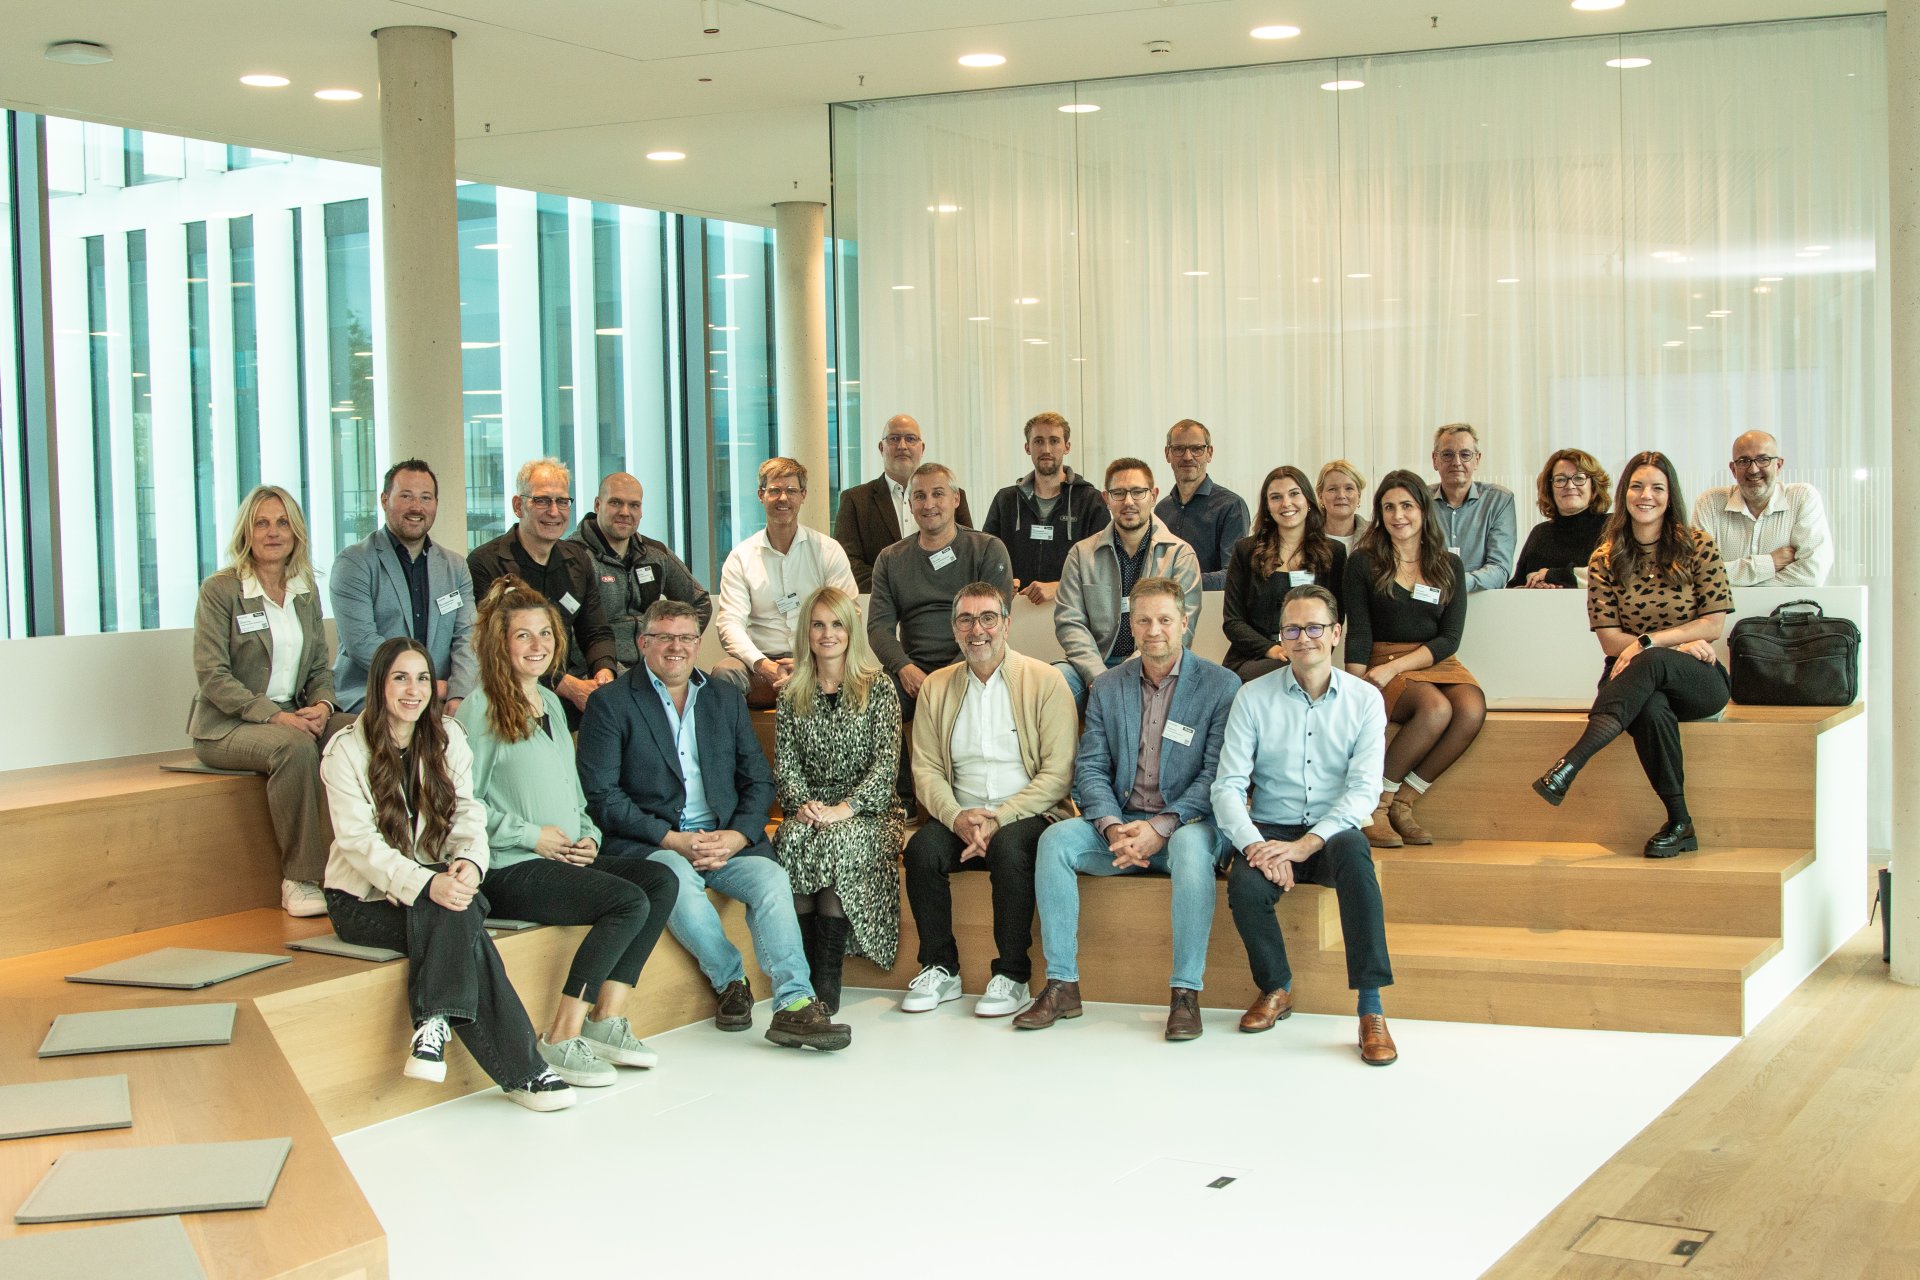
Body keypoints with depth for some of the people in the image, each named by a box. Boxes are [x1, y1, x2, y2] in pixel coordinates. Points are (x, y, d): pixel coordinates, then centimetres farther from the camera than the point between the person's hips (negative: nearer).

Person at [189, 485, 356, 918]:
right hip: (227, 726, -5)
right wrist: (272, 715, -22)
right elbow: (212, 674, -11)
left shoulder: (305, 593, 14)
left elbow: (320, 666, 16)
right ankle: (299, 881, -29)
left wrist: (322, 704, -8)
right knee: (295, 747, -36)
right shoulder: (220, 590, -4)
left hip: (292, 716, 5)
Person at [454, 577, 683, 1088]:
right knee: (629, 902, -25)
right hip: (510, 870, -8)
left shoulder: (551, 703, 21)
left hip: (566, 857, 8)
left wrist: (588, 836, 8)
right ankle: (562, 1039, -19)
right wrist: (531, 836, -14)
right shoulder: (480, 710, -4)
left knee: (661, 881, -14)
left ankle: (607, 1020, -12)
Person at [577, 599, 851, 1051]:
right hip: (649, 844, -3)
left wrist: (735, 837, -7)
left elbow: (759, 781, 13)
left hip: (727, 840, 3)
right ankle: (730, 980, -13)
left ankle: (794, 1005, -34)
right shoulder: (611, 704, 4)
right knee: (678, 880, -35)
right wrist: (673, 840, -14)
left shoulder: (726, 698, 18)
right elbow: (602, 796, -5)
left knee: (771, 878, -26)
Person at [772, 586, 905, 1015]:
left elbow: (886, 762, -5)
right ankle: (804, 970, -29)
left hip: (869, 813, -2)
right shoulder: (792, 695, 14)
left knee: (838, 840, -35)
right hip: (811, 811, 2)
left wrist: (844, 808, -18)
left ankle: (828, 978, -33)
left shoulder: (878, 688, 4)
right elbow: (785, 765, 7)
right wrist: (804, 804, -14)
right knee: (793, 839, -32)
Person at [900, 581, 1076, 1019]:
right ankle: (940, 970, -11)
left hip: (1027, 817, -3)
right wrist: (957, 817, -14)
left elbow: (1057, 774, -7)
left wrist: (998, 819, -17)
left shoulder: (1044, 681, -1)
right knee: (922, 847, -26)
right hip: (960, 818, 3)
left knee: (1009, 848, -34)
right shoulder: (936, 687, 11)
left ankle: (1012, 977, -21)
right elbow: (926, 770, 6)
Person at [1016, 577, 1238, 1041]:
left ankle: (1186, 992, -31)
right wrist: (1113, 828, -15)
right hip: (1121, 822, 4)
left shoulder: (1220, 685, -2)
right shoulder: (1107, 687, 10)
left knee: (1191, 847, -38)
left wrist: (1161, 827, -20)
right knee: (1055, 839, -23)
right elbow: (1091, 768, 5)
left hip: (1187, 822, -4)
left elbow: (1218, 774, -9)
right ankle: (1061, 984, -20)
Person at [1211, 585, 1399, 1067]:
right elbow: (1228, 786, -4)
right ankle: (1276, 987, 0)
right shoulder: (1253, 697, 2)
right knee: (1246, 888, -31)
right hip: (1270, 830, 1)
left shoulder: (1364, 700, 1)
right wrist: (1255, 846, -22)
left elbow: (1364, 789, -8)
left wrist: (1304, 845, -21)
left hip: (1332, 833, 0)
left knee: (1352, 850, -36)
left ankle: (1371, 1009, -33)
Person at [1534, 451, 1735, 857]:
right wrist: (1680, 643, -12)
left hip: (1699, 681, -1)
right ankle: (1679, 824, -31)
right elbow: (1611, 641, 0)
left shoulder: (1699, 546, 4)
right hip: (1634, 683, 1)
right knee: (1651, 708, -37)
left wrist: (1647, 642, -14)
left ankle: (1569, 765, -50)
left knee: (1652, 664, -37)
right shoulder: (1606, 559, 7)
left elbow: (1712, 625, -2)